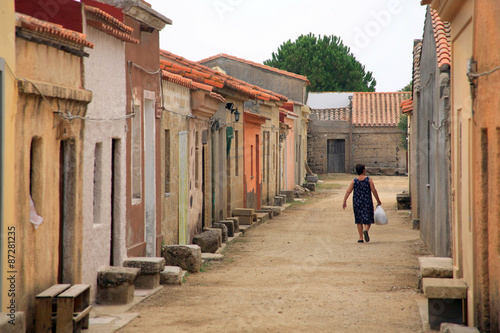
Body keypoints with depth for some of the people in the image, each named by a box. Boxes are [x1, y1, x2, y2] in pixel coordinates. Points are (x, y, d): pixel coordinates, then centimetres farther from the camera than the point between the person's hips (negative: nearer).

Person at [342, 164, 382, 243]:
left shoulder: (354, 181, 0)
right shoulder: (368, 180, -5)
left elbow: (348, 191, -6)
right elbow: (373, 191, -8)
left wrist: (344, 201, -3)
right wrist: (378, 201, 0)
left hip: (357, 202, 2)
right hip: (367, 201, -2)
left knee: (359, 220, 11)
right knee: (368, 219, 6)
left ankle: (361, 238, 8)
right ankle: (366, 230, -24)